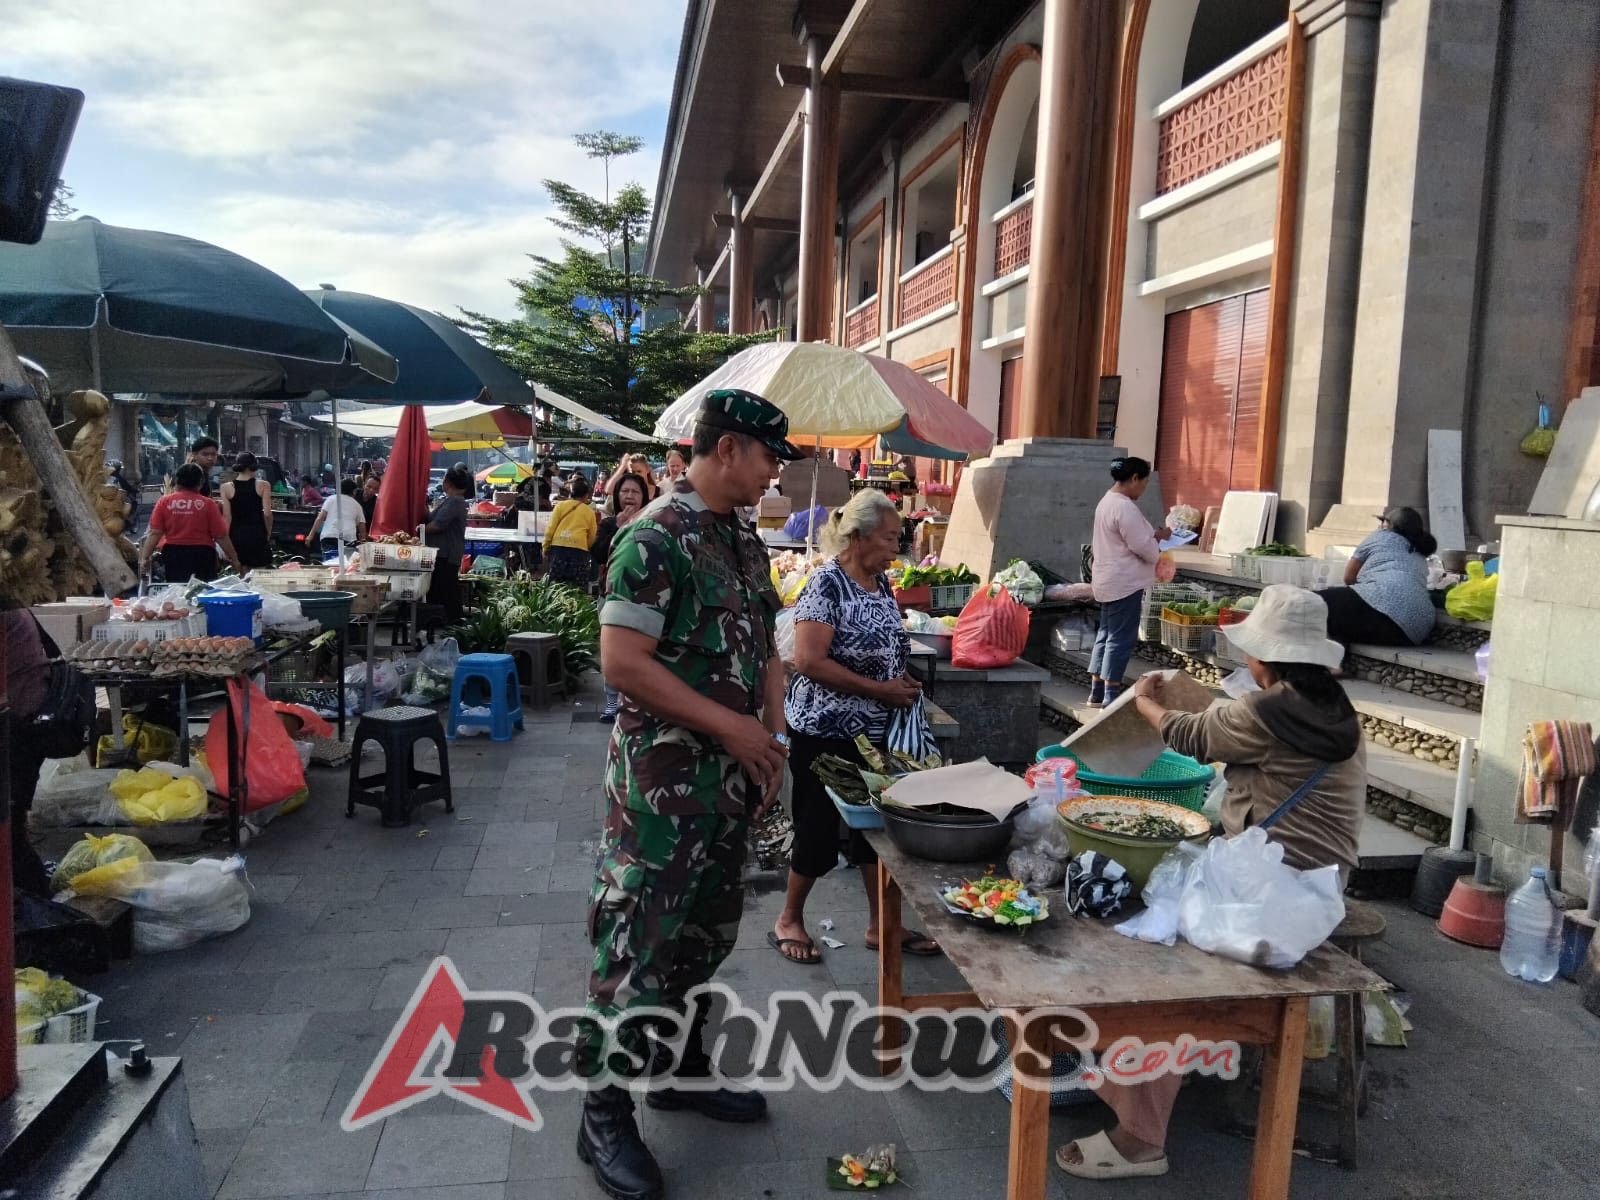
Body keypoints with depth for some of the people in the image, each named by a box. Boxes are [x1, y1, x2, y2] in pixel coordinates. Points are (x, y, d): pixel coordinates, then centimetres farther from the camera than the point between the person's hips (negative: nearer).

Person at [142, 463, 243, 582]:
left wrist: (145, 558, -1)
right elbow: (221, 536, -6)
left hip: (173, 554, 2)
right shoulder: (207, 504, -4)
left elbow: (155, 534, -4)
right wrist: (234, 559, 1)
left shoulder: (164, 502, 1)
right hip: (202, 554, -2)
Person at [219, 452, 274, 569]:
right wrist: (268, 534, 7)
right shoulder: (263, 485, -2)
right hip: (257, 534, -1)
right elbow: (267, 514, -7)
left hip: (236, 535, 1)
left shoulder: (227, 487, 1)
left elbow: (227, 517, -2)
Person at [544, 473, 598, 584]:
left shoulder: (561, 505, 10)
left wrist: (545, 549, 13)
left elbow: (550, 529, 6)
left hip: (558, 548, 1)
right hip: (579, 551, -1)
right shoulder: (590, 511, 11)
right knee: (578, 590, -1)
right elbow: (592, 538, 10)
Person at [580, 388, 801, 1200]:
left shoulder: (746, 542, 10)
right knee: (639, 942, 1)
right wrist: (730, 726, -18)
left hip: (731, 777, 8)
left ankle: (681, 1069, 36)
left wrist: (771, 740, 5)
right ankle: (604, 1116, 16)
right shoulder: (655, 539, -17)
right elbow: (622, 663, -22)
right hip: (663, 781, -8)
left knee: (706, 931, 18)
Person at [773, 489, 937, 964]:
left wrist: (904, 684, 1)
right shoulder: (827, 584, -17)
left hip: (876, 732, 8)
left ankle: (880, 924, 28)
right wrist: (879, 690, -21)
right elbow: (809, 661, -24)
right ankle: (789, 920, 25)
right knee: (821, 828, 5)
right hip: (825, 732, -8)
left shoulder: (881, 582, 7)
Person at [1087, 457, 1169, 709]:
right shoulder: (1125, 507, -21)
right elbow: (1144, 547, -19)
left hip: (1109, 581, 11)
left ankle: (1097, 693, 19)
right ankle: (1110, 697, -2)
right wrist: (1158, 551, 1)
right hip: (1125, 583, -11)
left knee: (1106, 634, 14)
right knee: (1121, 638, -5)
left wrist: (1155, 535, 13)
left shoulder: (1107, 501, 12)